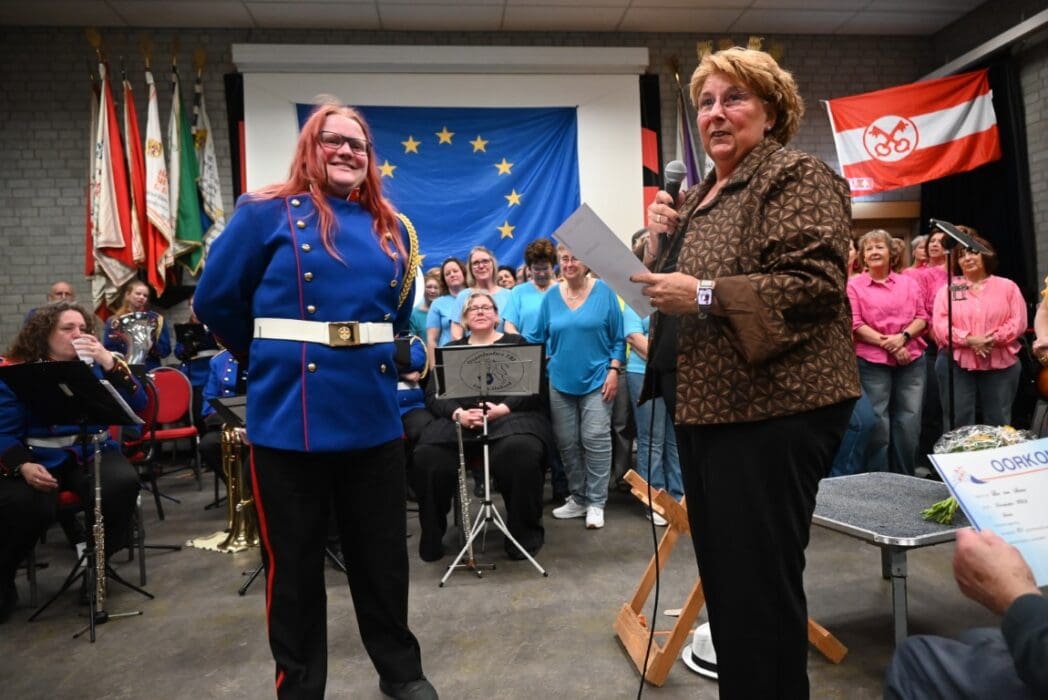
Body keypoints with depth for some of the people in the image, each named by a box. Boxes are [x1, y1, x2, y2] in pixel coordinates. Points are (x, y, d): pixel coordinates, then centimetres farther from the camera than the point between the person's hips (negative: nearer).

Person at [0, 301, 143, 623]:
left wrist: (110, 362, -20)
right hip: (37, 457, -1)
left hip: (90, 452, 1)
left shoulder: (95, 366, 4)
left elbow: (137, 405, -8)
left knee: (122, 483, -30)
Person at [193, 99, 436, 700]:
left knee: (383, 555, 15)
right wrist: (271, 357, 12)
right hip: (291, 415, -3)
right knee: (295, 563, 11)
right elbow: (217, 300, 2)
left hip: (375, 414, 4)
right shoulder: (267, 214, -2)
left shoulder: (392, 231, 10)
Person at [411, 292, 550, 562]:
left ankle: (524, 532, -12)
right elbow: (433, 394, 7)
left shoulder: (516, 343, 14)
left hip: (510, 416, -1)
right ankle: (432, 536, -5)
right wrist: (458, 413, -14)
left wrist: (502, 408, -15)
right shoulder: (451, 349, 20)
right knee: (427, 457, -27)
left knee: (520, 452, -35)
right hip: (460, 420, 2)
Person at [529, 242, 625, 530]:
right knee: (566, 442, 8)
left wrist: (614, 371, -10)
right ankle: (577, 497, 22)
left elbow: (618, 338, -2)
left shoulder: (603, 291, -3)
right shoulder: (551, 296, 4)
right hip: (560, 381, 3)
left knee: (595, 439, -4)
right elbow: (538, 339, 9)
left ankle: (596, 502, 7)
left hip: (596, 378, -3)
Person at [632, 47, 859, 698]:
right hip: (705, 406, 9)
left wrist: (704, 295, -23)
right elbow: (673, 281, 22)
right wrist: (660, 242, 4)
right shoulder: (699, 194, 18)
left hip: (772, 410, -9)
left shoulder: (798, 177, -7)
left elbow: (816, 284, -20)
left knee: (760, 581, -1)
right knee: (723, 572, 19)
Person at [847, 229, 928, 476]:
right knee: (878, 423, 1)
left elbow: (922, 317, 8)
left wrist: (902, 336, -11)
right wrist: (885, 343, -15)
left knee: (909, 422, 6)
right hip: (872, 362, -3)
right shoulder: (854, 285, 1)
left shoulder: (908, 283, 13)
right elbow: (854, 324, -7)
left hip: (911, 360, 4)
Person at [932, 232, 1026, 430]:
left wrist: (994, 339, -17)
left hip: (1000, 364, 1)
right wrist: (969, 340, -18)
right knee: (958, 423, 2)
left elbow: (1018, 322, 0)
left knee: (999, 422, 9)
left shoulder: (1007, 286, 9)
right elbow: (940, 324, -4)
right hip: (956, 364, -1)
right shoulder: (948, 289, 7)